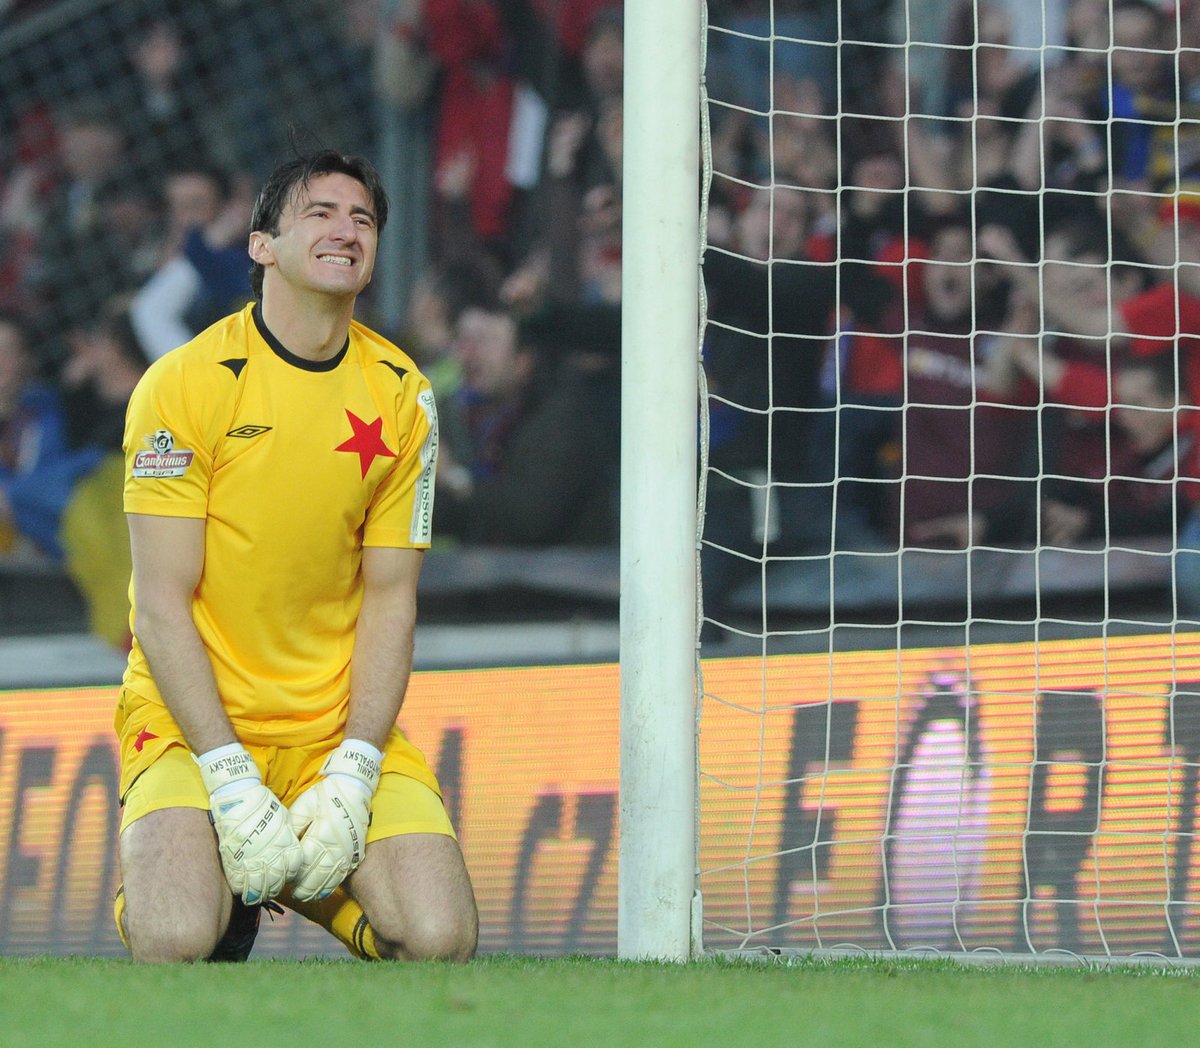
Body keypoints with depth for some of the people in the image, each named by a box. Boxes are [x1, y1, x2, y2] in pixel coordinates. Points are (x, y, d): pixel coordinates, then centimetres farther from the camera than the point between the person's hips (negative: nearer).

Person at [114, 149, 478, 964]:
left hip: (342, 726, 3)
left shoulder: (401, 395, 4)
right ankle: (226, 892, 9)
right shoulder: (185, 384, -8)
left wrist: (351, 777, -9)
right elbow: (162, 604, -10)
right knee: (174, 943, -28)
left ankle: (303, 879, 14)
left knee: (440, 940, -19)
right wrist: (232, 781, -18)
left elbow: (390, 598, 4)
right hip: (192, 716, -3)